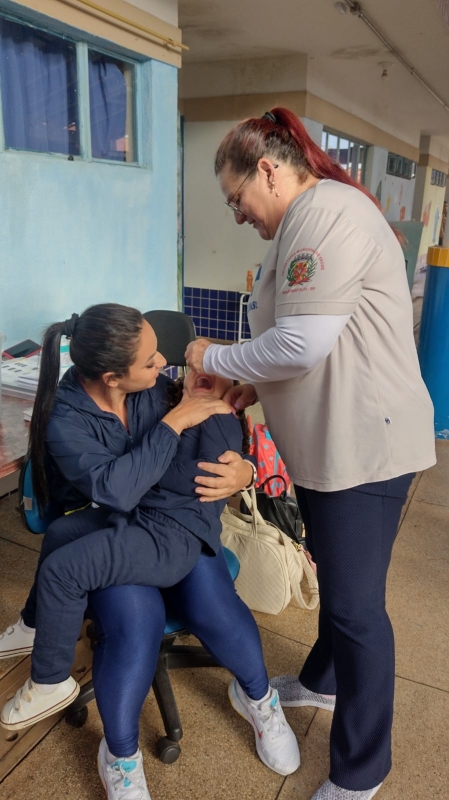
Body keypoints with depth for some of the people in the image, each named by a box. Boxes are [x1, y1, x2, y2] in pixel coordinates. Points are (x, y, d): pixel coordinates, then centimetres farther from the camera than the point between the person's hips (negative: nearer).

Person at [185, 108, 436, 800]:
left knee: (355, 603, 3)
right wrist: (259, 386, 8)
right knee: (336, 576, 25)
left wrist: (212, 359, -9)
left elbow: (301, 344, -24)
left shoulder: (325, 210, -17)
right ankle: (324, 681, 49)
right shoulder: (311, 219, 16)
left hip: (364, 445, -10)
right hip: (334, 439, 10)